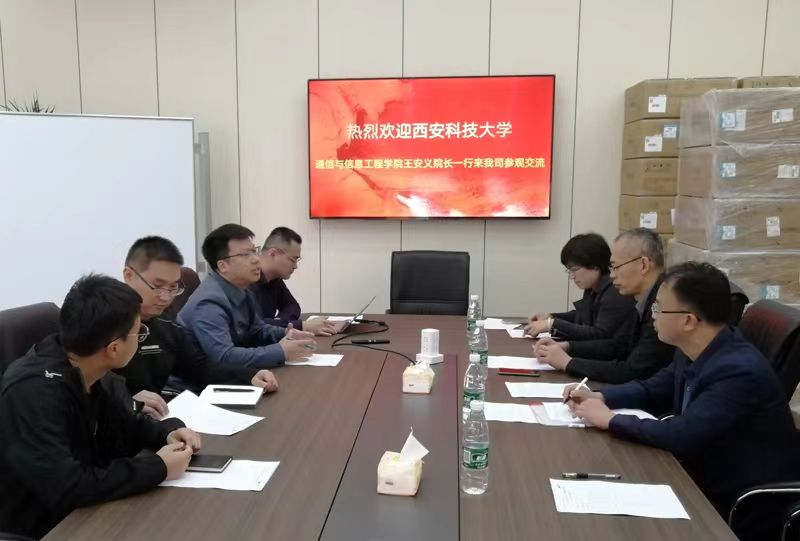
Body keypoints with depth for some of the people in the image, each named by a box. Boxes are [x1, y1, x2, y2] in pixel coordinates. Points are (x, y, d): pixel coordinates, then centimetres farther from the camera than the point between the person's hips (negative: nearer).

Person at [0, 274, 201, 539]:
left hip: (82, 514, 7)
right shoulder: (35, 390, -27)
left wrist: (168, 431, -7)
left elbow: (125, 425, 13)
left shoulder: (86, 375, -3)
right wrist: (157, 468, -25)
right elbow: (64, 488, -34)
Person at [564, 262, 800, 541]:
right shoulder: (693, 351, -4)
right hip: (706, 479, 7)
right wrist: (600, 397, -5)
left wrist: (610, 419, -22)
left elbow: (682, 435, -32)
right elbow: (654, 389, 10)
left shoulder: (740, 371, -30)